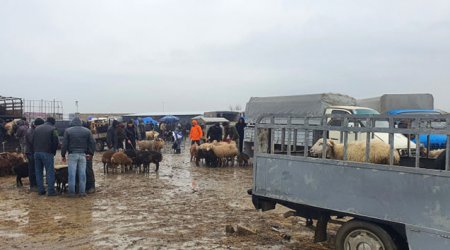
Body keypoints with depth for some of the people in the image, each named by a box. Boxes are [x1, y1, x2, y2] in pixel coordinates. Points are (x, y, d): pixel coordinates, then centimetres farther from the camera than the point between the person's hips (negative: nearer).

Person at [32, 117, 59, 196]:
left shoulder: (37, 128, 12)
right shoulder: (53, 129, -4)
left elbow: (32, 141, 13)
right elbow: (55, 142, -8)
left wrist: (36, 149, 17)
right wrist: (53, 152, 5)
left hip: (37, 153, 5)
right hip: (47, 153, -5)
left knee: (38, 172, 12)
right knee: (50, 172, -2)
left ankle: (40, 190, 14)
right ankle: (51, 191, -4)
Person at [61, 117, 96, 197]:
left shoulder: (68, 131, 2)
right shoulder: (87, 131, 7)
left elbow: (64, 144, 1)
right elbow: (92, 143, 5)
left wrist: (63, 155, 9)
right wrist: (90, 153, 13)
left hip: (72, 154, -1)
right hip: (83, 154, 2)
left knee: (72, 174, 2)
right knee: (82, 174, 4)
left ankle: (71, 192, 5)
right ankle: (82, 191, 7)